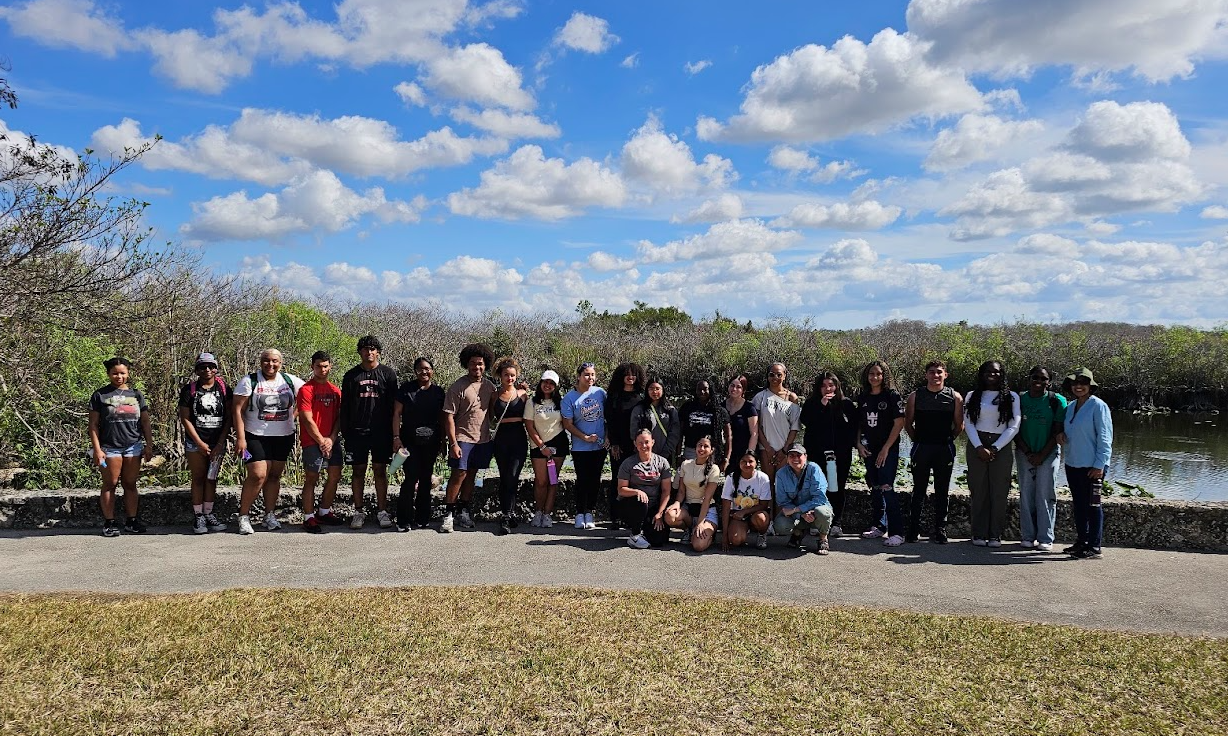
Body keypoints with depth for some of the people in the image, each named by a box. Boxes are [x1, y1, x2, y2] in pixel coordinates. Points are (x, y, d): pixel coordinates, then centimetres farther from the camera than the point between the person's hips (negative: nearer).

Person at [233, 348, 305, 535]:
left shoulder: (290, 380, 5)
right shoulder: (249, 381, -4)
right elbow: (238, 410, -6)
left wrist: (292, 415, 6)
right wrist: (240, 438, -13)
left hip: (283, 436, 4)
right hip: (256, 436, -4)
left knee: (274, 475, 8)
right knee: (258, 475, -13)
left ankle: (270, 515, 19)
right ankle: (243, 516, 0)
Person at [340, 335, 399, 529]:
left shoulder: (388, 374, 5)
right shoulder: (351, 375, 7)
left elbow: (393, 405, 4)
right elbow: (344, 406, 8)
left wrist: (392, 432, -2)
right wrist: (345, 432, 1)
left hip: (381, 432, -1)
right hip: (357, 432, 1)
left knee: (380, 471, 3)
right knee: (358, 471, 5)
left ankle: (382, 510, 11)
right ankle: (358, 512, 13)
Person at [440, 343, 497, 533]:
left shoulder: (490, 387, 8)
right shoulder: (458, 387, -8)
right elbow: (449, 416, -10)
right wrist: (453, 443, -15)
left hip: (483, 439, 5)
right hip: (463, 439, -5)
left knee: (471, 475, 11)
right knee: (459, 475, -7)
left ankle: (463, 511, 20)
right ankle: (448, 514, 1)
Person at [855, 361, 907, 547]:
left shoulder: (892, 395, -6)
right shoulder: (862, 397, 9)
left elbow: (899, 423, -10)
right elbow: (859, 424, 16)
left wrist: (886, 448, -13)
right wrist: (859, 444, 3)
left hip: (888, 449, -6)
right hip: (869, 449, 6)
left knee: (886, 488, -14)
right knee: (875, 488, 11)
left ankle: (896, 532, -10)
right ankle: (878, 526, 23)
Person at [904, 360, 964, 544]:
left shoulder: (955, 397, 4)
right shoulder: (915, 396, 4)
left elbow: (959, 425, 10)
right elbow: (908, 423, 10)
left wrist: (948, 440, 3)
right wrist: (917, 440, 5)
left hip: (945, 449, 0)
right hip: (921, 448, 0)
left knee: (942, 492, 6)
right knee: (919, 490, 5)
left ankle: (940, 531, 12)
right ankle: (914, 530, 10)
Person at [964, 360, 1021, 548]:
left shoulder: (1011, 397, 7)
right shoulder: (973, 396, 11)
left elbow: (1013, 427, 1)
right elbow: (968, 424, 3)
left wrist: (995, 448, -9)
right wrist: (979, 447, -10)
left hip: (1001, 447, -1)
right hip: (977, 446, 1)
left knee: (999, 492, -3)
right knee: (979, 490, 0)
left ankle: (995, 535, 3)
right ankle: (979, 534, 3)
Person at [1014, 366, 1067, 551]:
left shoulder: (1057, 401, -4)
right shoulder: (1019, 399, 1)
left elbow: (1057, 432, -5)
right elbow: (1015, 430, 2)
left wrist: (1041, 455, -10)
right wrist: (1028, 453, -7)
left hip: (1048, 453, -2)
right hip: (1024, 453, 2)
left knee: (1045, 495, -2)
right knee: (1026, 494, 4)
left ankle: (1045, 538, 4)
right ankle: (1027, 536, 11)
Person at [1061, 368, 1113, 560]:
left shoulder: (1098, 406, -10)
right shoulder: (1070, 407, 12)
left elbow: (1104, 437, -13)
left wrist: (1099, 465, -17)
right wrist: (1061, 435, 2)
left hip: (1092, 466, -7)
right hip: (1073, 464, 7)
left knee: (1092, 505, -2)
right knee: (1078, 504, 13)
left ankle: (1094, 547, 3)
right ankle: (1082, 542, 24)